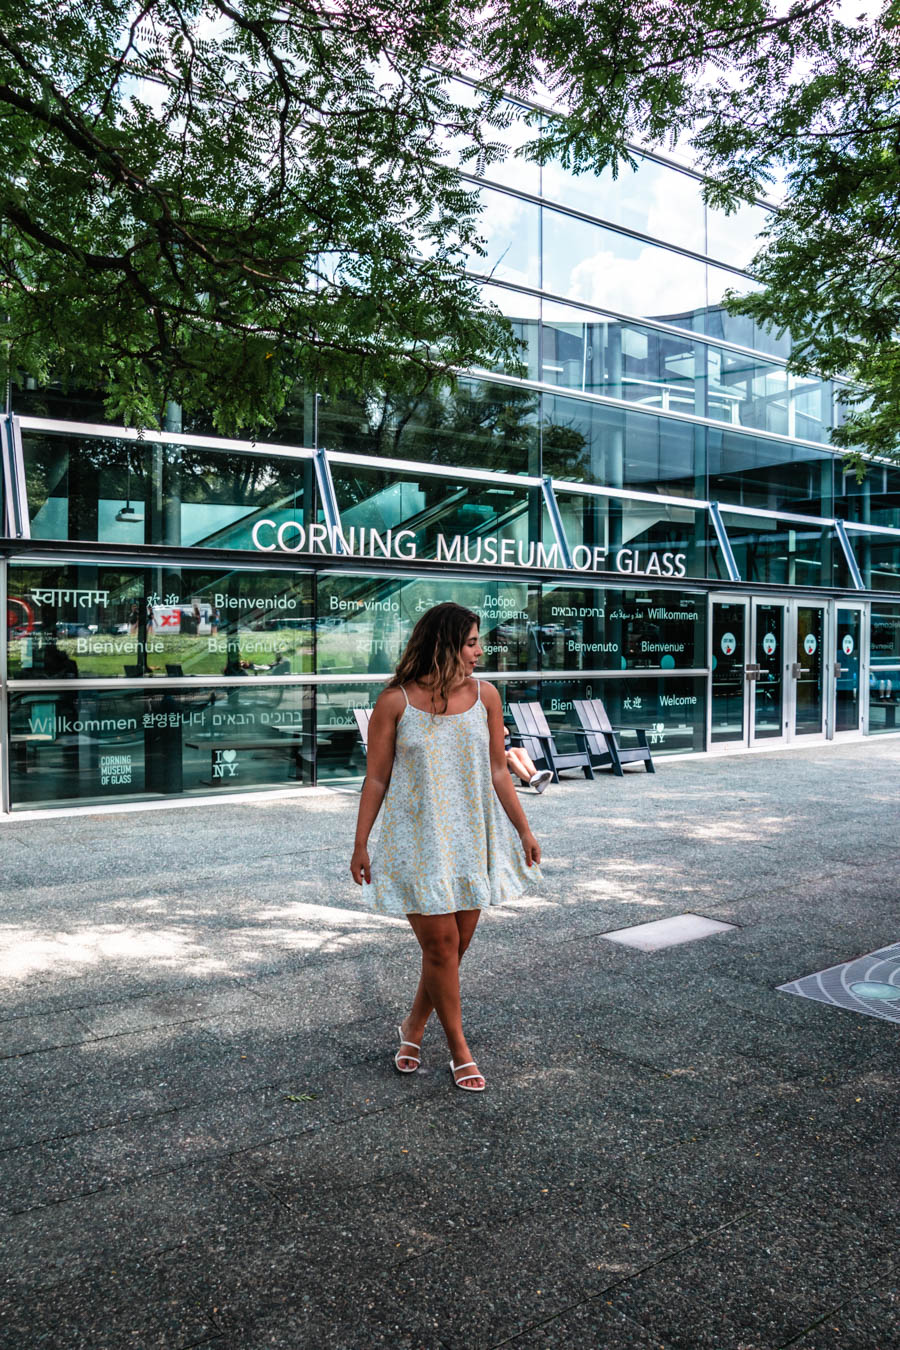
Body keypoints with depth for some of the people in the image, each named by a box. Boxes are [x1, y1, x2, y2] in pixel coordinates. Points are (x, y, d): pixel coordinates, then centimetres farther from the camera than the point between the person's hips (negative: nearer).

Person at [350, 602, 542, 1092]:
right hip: (418, 840, -4)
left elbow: (498, 772, 8)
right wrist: (360, 845, -2)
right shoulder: (395, 703, -8)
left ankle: (413, 1026, 33)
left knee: (456, 945, 9)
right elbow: (376, 780, -3)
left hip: (473, 839, 4)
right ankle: (459, 1049, 18)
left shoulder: (484, 696, 2)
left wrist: (524, 831, 10)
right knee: (441, 943, -1)